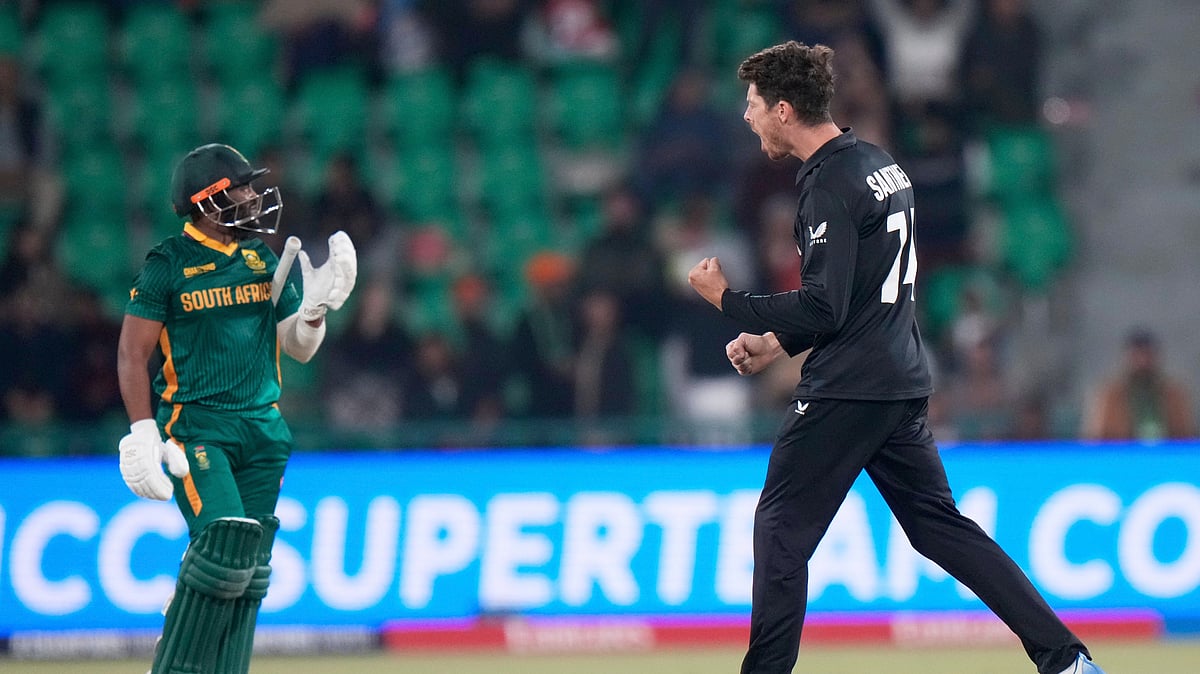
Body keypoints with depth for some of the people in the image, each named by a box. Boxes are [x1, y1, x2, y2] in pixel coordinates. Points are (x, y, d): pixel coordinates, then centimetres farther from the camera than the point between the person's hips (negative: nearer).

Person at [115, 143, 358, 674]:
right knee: (226, 543, -20)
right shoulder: (168, 265, -6)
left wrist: (316, 307, -6)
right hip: (194, 426, -6)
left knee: (249, 568, 3)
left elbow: (298, 348, 13)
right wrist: (143, 431, -11)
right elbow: (133, 353, -4)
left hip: (261, 429, 6)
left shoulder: (262, 259, 11)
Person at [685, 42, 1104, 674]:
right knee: (939, 525, 11)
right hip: (902, 383, 9)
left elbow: (823, 309, -21)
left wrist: (727, 299, -11)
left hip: (845, 394, -9)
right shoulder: (879, 165, 15)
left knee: (781, 528, -1)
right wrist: (775, 343, 18)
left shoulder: (830, 185, -15)